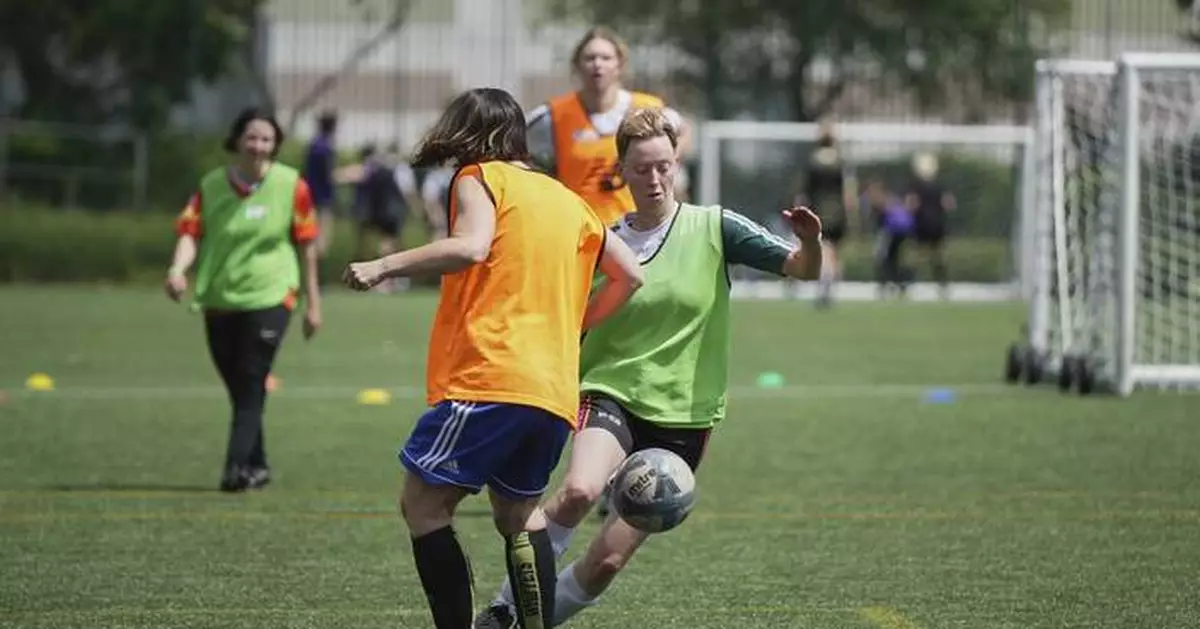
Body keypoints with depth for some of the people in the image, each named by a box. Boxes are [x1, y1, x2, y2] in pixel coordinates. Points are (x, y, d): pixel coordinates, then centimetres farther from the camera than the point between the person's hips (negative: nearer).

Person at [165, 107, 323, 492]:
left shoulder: (291, 185, -4)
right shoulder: (211, 185, 1)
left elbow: (307, 244, 3)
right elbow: (191, 231, -7)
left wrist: (313, 302, 5)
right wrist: (178, 269, -28)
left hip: (270, 297, -3)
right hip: (219, 298, 3)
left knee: (251, 387, -13)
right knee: (238, 388, 10)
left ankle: (238, 468, -16)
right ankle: (257, 466, 25)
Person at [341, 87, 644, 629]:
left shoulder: (480, 178, 3)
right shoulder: (567, 199, 22)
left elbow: (470, 245, -17)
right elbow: (628, 274, 22)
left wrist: (384, 267, -15)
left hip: (489, 376, -7)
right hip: (556, 393, 7)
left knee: (423, 503, -2)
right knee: (517, 512, 21)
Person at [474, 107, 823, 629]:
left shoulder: (714, 228, -2)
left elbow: (803, 269, -8)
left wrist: (810, 242, -29)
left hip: (683, 416, 0)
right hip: (611, 394, 0)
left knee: (609, 560, -4)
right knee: (580, 491, -32)